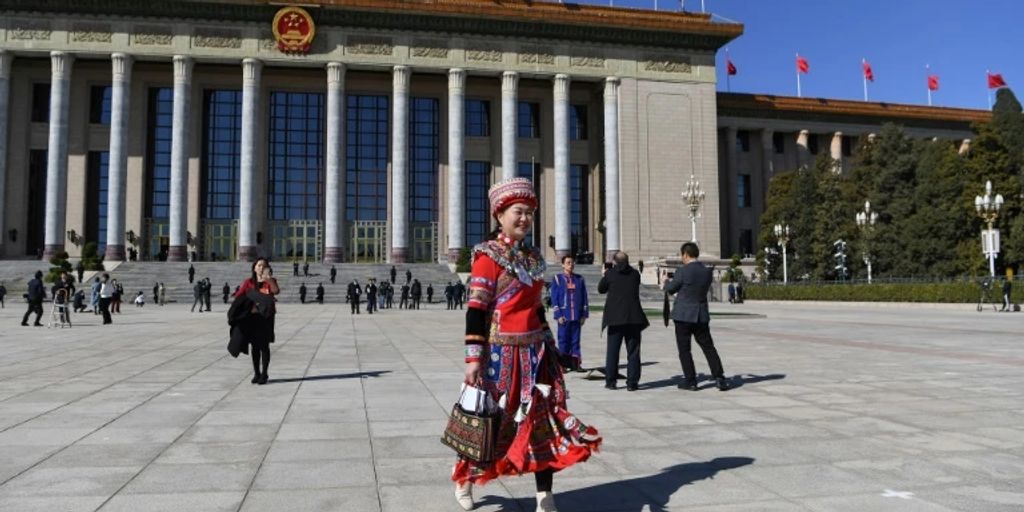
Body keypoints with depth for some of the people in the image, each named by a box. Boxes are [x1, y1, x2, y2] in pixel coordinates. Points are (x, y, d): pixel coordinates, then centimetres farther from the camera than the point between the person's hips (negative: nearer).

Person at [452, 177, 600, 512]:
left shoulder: (534, 258, 12)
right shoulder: (488, 256, -10)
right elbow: (475, 311, -15)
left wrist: (549, 347, 17)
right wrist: (473, 358, -20)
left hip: (535, 353, 6)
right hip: (501, 353, -6)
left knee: (544, 421, 2)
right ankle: (464, 480, 36)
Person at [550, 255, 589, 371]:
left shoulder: (580, 279, 8)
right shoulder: (557, 279, 1)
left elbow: (584, 297, 10)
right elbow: (554, 298, -2)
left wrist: (584, 314, 3)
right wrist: (558, 315, -9)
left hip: (577, 316, 2)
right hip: (564, 316, -2)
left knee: (575, 340, 7)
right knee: (563, 340, 2)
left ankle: (575, 363, 13)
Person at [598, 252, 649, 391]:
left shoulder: (610, 274, -4)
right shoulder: (635, 274, 3)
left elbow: (601, 290, 9)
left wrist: (603, 275, 25)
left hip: (615, 318, -1)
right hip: (634, 317, 1)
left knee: (612, 351, 8)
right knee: (633, 351, 6)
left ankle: (611, 381, 10)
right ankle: (632, 382, 4)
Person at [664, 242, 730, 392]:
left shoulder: (682, 271, -14)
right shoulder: (707, 271, 3)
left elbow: (670, 289, -2)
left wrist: (667, 281, 22)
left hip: (683, 315, -5)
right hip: (702, 316, 5)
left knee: (684, 349, 5)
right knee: (708, 347, 10)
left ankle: (690, 380, 7)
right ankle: (720, 377, 5)